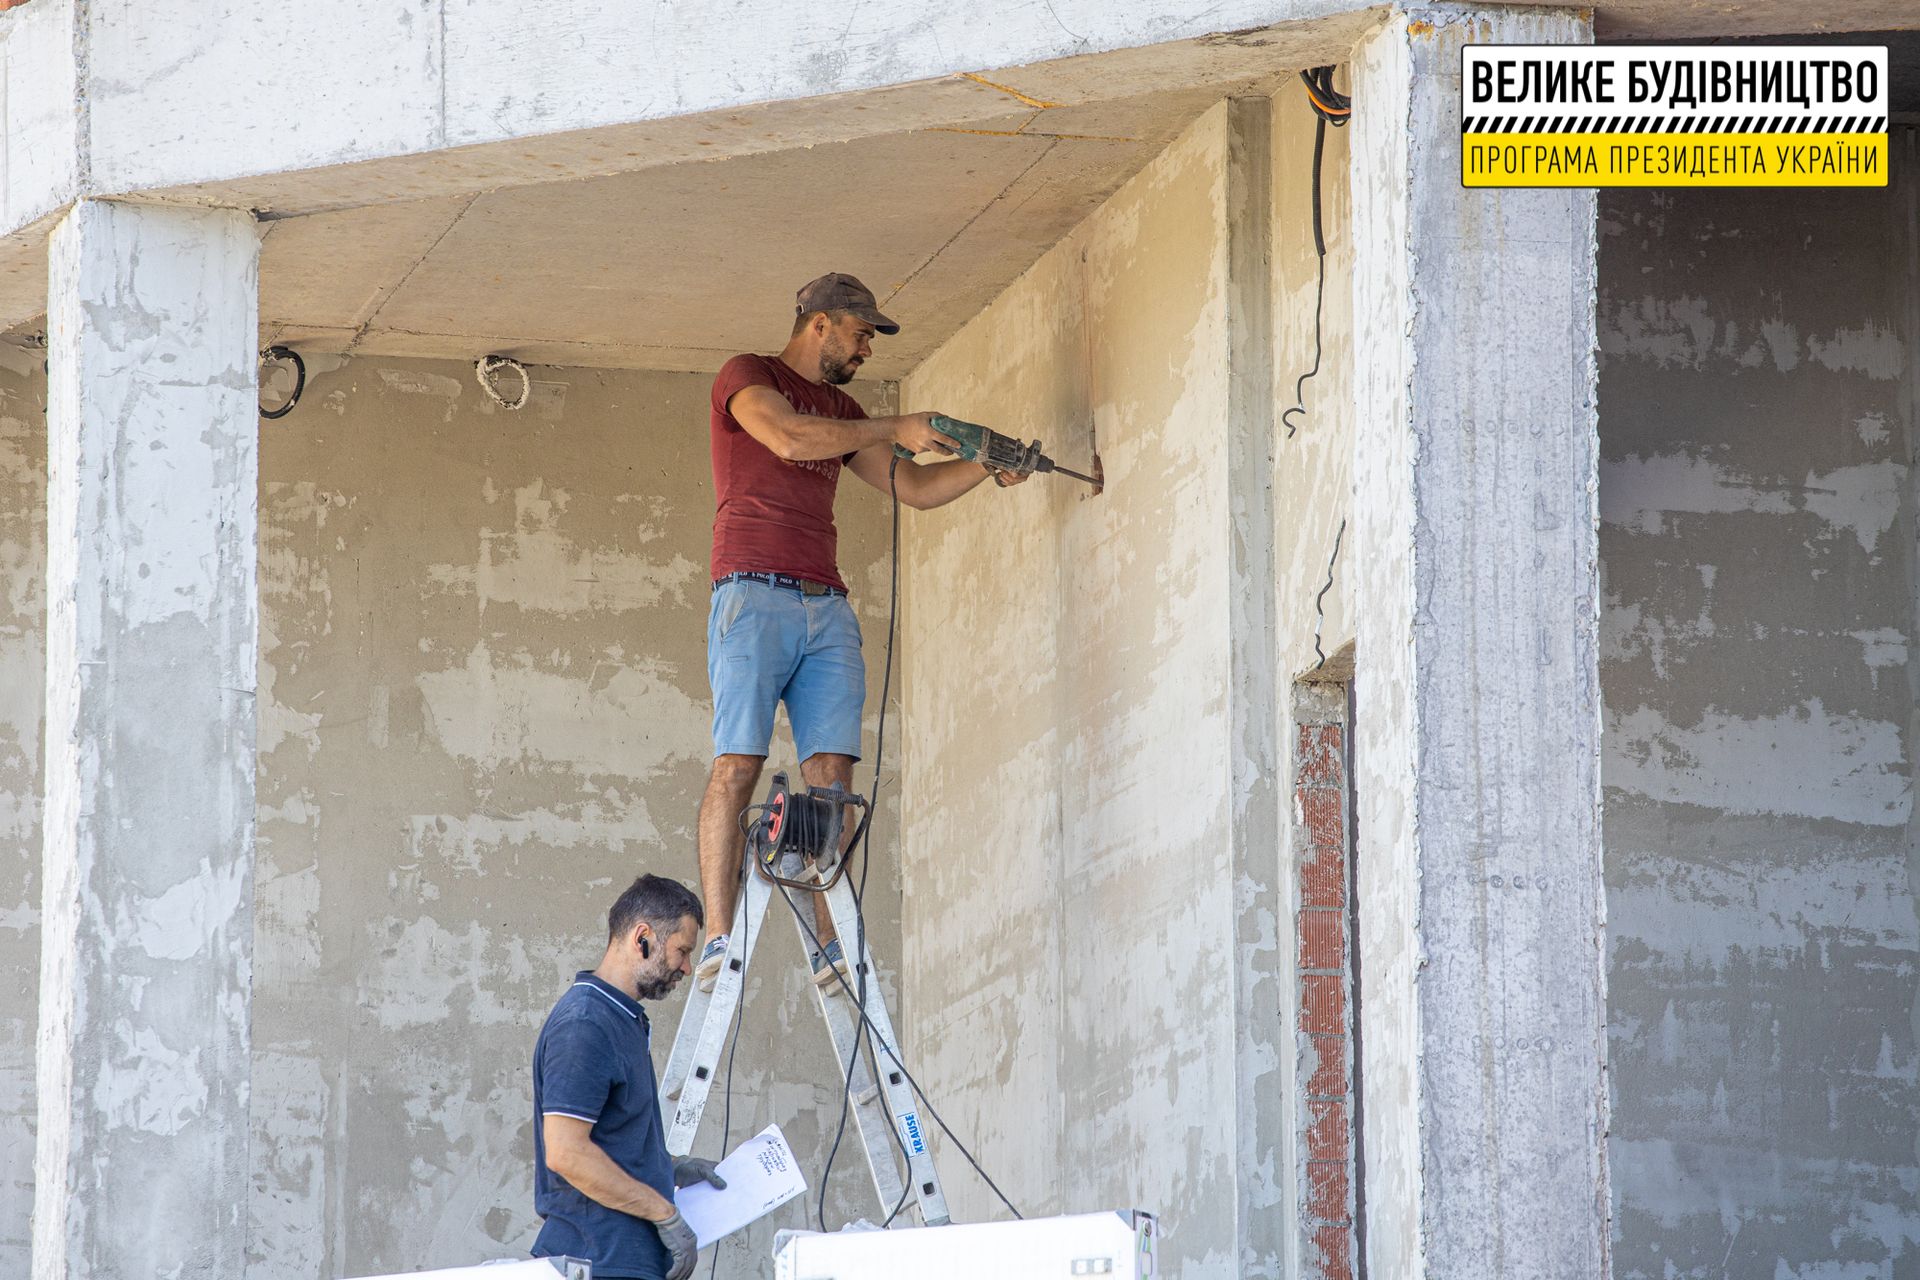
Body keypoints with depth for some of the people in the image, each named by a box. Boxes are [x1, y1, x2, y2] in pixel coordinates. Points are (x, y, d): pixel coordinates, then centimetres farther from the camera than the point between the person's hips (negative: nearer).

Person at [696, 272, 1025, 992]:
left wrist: (988, 466, 12)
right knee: (737, 766, -13)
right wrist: (897, 431, -10)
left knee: (831, 771, -5)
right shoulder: (745, 376, 5)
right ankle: (716, 944, -17)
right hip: (754, 595, -7)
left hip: (827, 608, 7)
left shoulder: (841, 411, 26)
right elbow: (788, 438, -15)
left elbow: (913, 489, 27)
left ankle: (830, 946, -9)